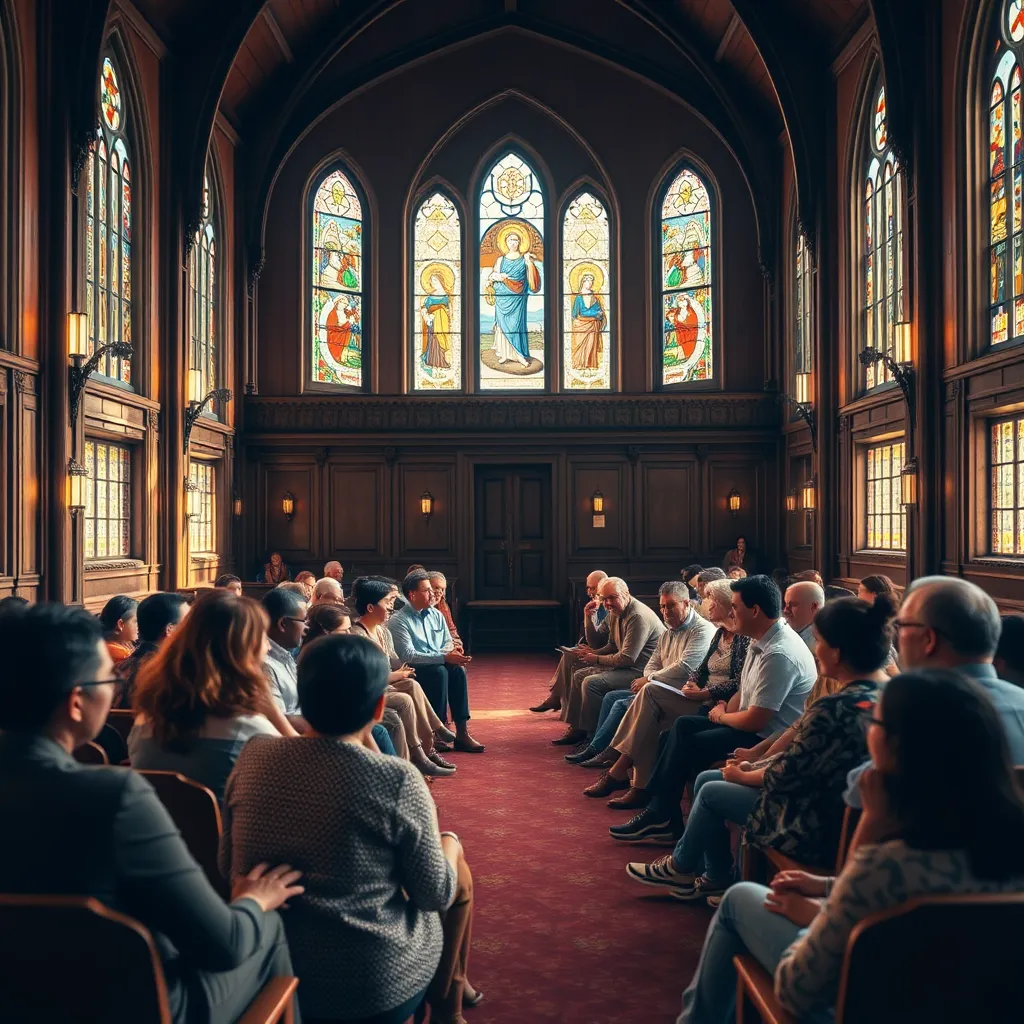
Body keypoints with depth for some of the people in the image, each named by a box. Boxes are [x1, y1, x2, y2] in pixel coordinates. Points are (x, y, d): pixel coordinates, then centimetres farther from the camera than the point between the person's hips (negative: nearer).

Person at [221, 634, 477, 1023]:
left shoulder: (251, 758, -10)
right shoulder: (396, 780, -23)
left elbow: (227, 866, 4)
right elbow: (435, 894, -11)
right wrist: (450, 842, 9)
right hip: (373, 990, -5)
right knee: (458, 875, 23)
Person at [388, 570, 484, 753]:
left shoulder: (436, 614, 12)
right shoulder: (398, 620, -9)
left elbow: (448, 642, 15)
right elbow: (408, 655, -19)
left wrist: (452, 654, -11)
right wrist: (444, 657, -24)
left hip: (440, 665, 5)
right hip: (413, 671, -5)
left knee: (457, 669, -25)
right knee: (439, 671, -33)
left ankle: (462, 732, -27)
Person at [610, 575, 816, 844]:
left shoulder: (779, 654, -26)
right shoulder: (761, 641, 5)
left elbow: (755, 720, -25)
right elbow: (744, 692, 14)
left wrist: (720, 716, -6)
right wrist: (724, 712, -4)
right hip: (754, 722, 10)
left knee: (687, 745, -11)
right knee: (683, 726, 5)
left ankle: (661, 816, 8)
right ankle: (659, 812, 3)